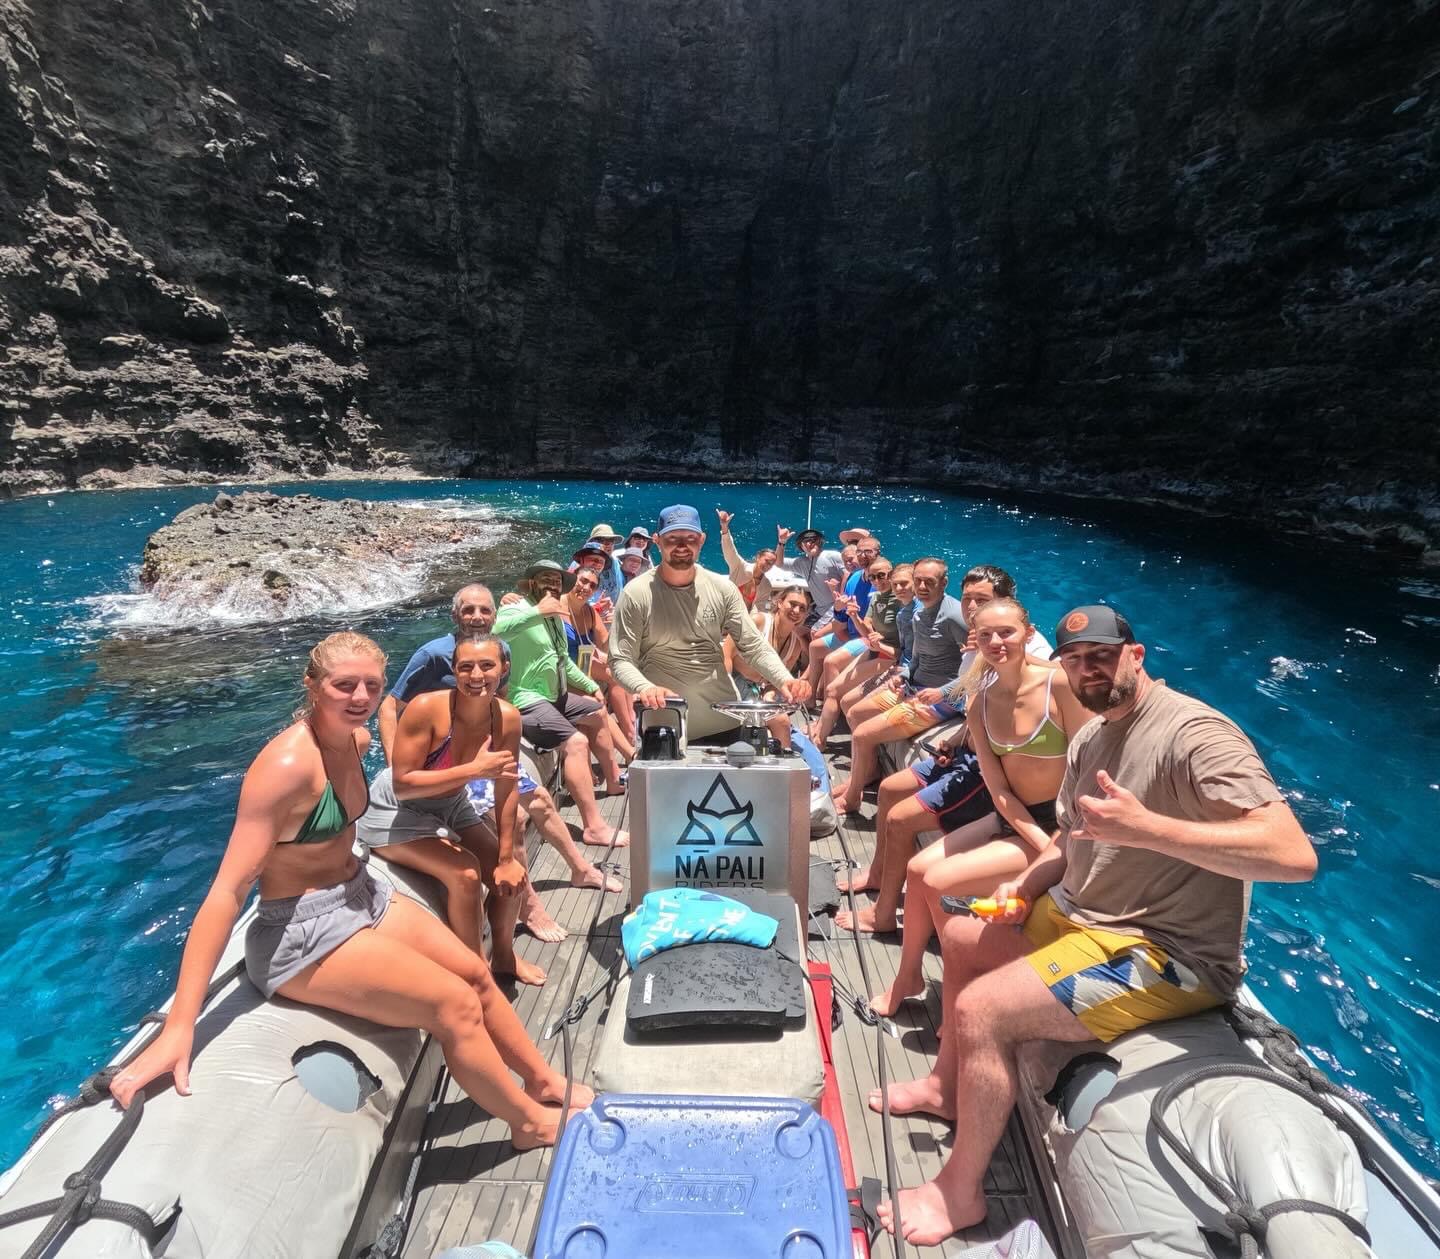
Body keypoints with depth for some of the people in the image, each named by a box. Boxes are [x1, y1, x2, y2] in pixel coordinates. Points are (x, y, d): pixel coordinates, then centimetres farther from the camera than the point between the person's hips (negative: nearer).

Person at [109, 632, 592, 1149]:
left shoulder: (356, 739, -3)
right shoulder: (287, 764, -28)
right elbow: (228, 889, -29)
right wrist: (178, 1030, -30)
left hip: (362, 894, 8)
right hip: (301, 934, -8)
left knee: (476, 973, 10)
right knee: (457, 1005, -9)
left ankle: (544, 1081, 32)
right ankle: (533, 1123, 15)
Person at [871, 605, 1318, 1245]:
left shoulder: (1193, 733, -21)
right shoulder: (1088, 739, 7)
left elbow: (1296, 855, -31)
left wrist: (1146, 827, -40)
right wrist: (1026, 886, -1)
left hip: (1168, 953, -10)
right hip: (1081, 915, 10)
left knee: (980, 1008, -21)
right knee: (961, 935, 20)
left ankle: (960, 1192, 4)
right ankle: (948, 1083, 37)